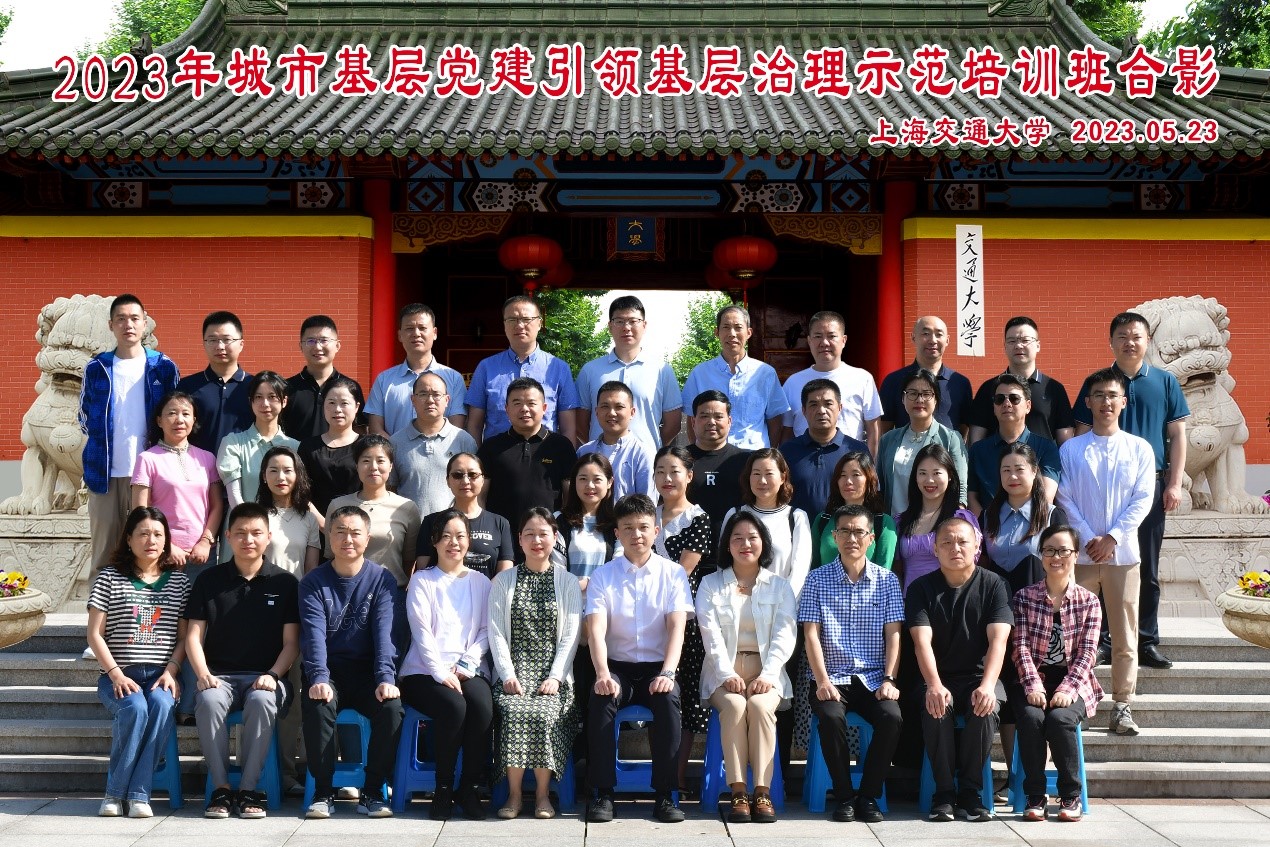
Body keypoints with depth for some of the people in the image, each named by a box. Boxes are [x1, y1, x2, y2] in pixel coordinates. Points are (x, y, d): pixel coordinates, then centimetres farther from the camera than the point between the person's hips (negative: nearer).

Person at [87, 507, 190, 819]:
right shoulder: (110, 577, 7)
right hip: (119, 675, -1)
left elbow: (184, 636, 8)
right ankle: (115, 792, -15)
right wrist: (116, 674, -10)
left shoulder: (178, 581, 12)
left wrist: (171, 671, -9)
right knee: (135, 708, -33)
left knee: (161, 705, -33)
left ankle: (138, 794, -26)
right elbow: (94, 634, 2)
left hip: (162, 674, 1)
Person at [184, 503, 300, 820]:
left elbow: (291, 643, 4)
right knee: (209, 701, -33)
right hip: (219, 675, 1)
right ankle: (220, 788, -22)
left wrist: (272, 675, -13)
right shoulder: (209, 580, 10)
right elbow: (194, 636, 6)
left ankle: (249, 789, -23)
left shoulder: (284, 583, 7)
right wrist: (203, 674, -11)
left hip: (265, 676, -1)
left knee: (261, 701, -35)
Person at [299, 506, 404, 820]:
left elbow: (384, 631, -9)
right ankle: (323, 791, -16)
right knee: (317, 705, -32)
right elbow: (315, 634, -11)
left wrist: (386, 678, -24)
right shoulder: (314, 582, 2)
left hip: (367, 670, 1)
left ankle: (372, 792, -12)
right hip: (328, 669, 0)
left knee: (391, 706, -28)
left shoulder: (382, 579, 2)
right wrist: (318, 678, -28)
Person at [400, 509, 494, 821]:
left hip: (469, 669, 2)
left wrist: (466, 664, -9)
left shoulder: (481, 582, 18)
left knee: (483, 707, -31)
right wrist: (441, 672, -15)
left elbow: (486, 631, 8)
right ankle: (443, 789, -15)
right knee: (454, 706, -33)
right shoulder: (422, 581, 10)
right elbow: (422, 632, -2)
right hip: (425, 671, -2)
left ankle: (468, 787, -14)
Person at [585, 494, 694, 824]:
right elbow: (596, 630, -9)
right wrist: (602, 673, -26)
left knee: (668, 700, -32)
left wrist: (667, 673, -23)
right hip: (617, 666, 0)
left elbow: (676, 627, -7)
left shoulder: (673, 574, 4)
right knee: (600, 699, -31)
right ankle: (603, 793, -20)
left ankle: (665, 794, -21)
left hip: (657, 667, 0)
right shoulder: (603, 576, 4)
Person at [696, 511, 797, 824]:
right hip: (724, 672, 0)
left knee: (760, 705, -32)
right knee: (734, 705, -32)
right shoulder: (710, 584, 12)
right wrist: (727, 674, -17)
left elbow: (784, 636, 1)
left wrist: (768, 675, -16)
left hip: (766, 671, 0)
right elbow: (711, 634, -1)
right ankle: (738, 793, -32)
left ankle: (762, 792, -31)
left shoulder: (779, 586, 13)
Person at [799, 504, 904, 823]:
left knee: (892, 717, -28)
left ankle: (868, 796, -9)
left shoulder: (887, 580, 8)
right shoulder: (818, 579, 3)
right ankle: (844, 797, -11)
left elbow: (893, 635, 4)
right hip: (831, 677, -1)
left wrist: (889, 680, -9)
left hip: (873, 678, 1)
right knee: (832, 718, -31)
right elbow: (811, 634, -2)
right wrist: (822, 680, -14)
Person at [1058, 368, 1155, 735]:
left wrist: (1113, 537, -10)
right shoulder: (1070, 449, 5)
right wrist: (1089, 539, -10)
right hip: (1080, 551, 0)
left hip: (1123, 552, 0)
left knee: (1125, 634, 2)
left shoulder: (1139, 449, 6)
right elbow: (1064, 499, 0)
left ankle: (1122, 705, 7)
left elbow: (1143, 499, 0)